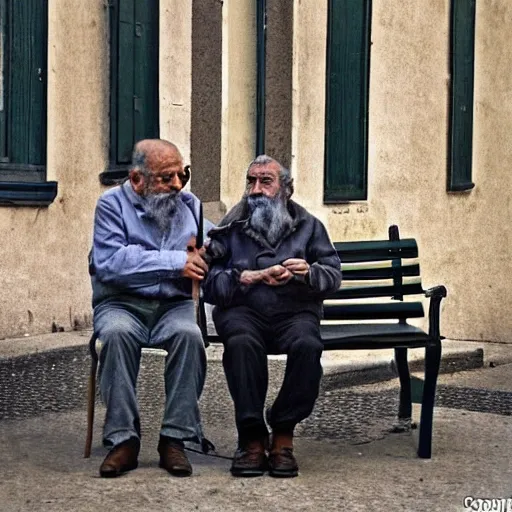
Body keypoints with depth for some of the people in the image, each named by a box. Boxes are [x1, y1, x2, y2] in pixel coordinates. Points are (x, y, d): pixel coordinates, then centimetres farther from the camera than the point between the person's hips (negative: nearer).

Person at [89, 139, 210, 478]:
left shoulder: (190, 204, 13)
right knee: (117, 333, -36)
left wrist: (202, 255, -9)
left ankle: (175, 438, -25)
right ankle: (123, 439, -28)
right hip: (121, 303, -2)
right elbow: (109, 263, -15)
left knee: (189, 334, -32)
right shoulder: (113, 204, -1)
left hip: (174, 304, 2)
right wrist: (174, 262, -17)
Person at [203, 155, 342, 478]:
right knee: (241, 342, -37)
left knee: (308, 345, -35)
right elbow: (210, 283, 3)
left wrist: (309, 272, -11)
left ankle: (283, 435, -22)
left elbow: (334, 275, 10)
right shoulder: (230, 229, 16)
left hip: (295, 310, 1)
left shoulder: (308, 226, 19)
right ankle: (252, 437, -30)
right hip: (243, 309, 0)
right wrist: (248, 278, -12)